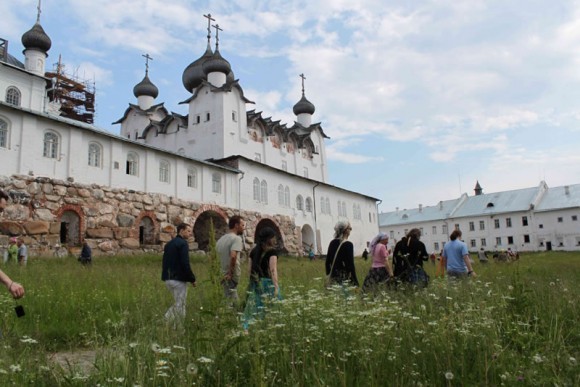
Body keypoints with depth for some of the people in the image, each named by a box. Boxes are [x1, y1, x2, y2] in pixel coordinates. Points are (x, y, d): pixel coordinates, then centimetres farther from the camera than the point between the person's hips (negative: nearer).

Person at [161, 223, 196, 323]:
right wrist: (192, 278, -10)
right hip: (179, 279, -8)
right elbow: (185, 264, -19)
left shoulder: (169, 244, 14)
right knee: (180, 307, 1)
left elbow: (165, 263, 15)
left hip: (168, 279, 8)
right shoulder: (183, 243, -12)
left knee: (177, 304, 21)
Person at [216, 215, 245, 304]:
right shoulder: (236, 238, -13)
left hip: (223, 276, 8)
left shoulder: (221, 239, 13)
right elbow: (233, 256, -29)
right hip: (231, 278, -8)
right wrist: (230, 273, -20)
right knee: (232, 303, -2)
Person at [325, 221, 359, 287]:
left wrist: (329, 275, 20)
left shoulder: (332, 243, 8)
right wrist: (356, 282, -12)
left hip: (333, 277, 7)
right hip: (344, 278, -7)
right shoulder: (348, 244, -12)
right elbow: (350, 265, -15)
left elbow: (327, 262, 12)